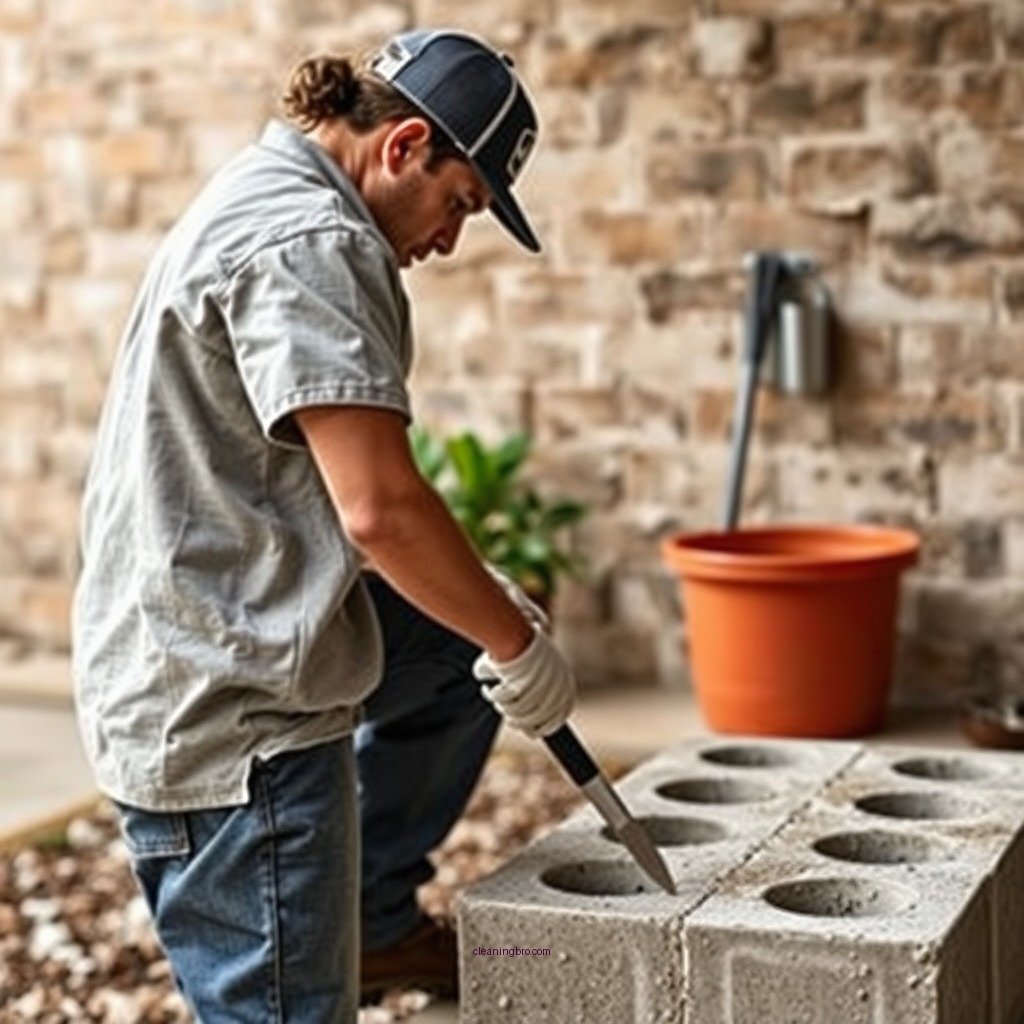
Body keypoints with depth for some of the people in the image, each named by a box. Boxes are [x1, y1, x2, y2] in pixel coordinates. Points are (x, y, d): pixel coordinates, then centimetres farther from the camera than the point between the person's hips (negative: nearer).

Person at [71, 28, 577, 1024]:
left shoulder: (256, 201, 15)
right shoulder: (308, 240, -18)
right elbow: (378, 506, -26)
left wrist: (486, 605, 14)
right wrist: (521, 648, -12)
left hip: (217, 636, 10)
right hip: (225, 713, -10)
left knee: (462, 645, 25)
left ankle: (375, 919, 31)